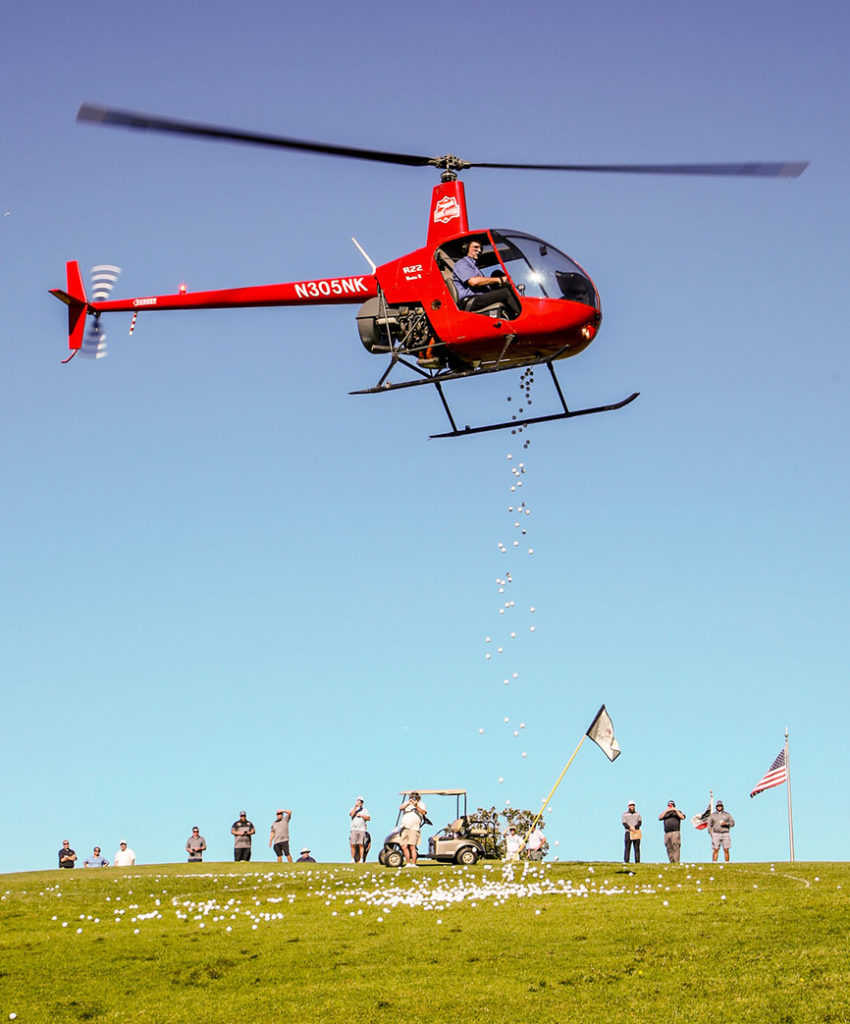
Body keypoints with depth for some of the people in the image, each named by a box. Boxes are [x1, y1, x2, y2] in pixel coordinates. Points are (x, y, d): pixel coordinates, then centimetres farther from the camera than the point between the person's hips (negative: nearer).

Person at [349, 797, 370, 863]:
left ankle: (361, 859, -8)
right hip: (353, 829, 1)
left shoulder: (364, 810, 14)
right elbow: (351, 814, -8)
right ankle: (352, 859, 3)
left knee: (361, 845, -7)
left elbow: (368, 818, 4)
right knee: (353, 845, -2)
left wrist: (361, 815, -5)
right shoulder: (353, 809, 14)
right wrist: (355, 807, -11)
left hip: (361, 830, -1)